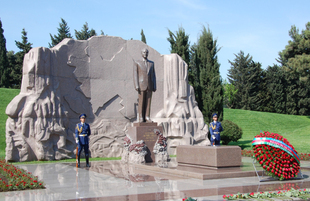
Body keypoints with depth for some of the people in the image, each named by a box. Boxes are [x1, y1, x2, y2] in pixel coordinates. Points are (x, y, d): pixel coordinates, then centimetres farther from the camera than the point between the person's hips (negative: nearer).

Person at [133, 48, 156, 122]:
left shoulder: (151, 63, 13)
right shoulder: (137, 63, 4)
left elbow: (153, 75, 11)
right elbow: (135, 75, -2)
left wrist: (154, 86, 3)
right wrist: (136, 86, -13)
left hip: (149, 86, 3)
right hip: (141, 85, -3)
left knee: (148, 102, 1)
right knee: (141, 102, -3)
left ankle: (147, 117, 3)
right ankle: (141, 118, 0)